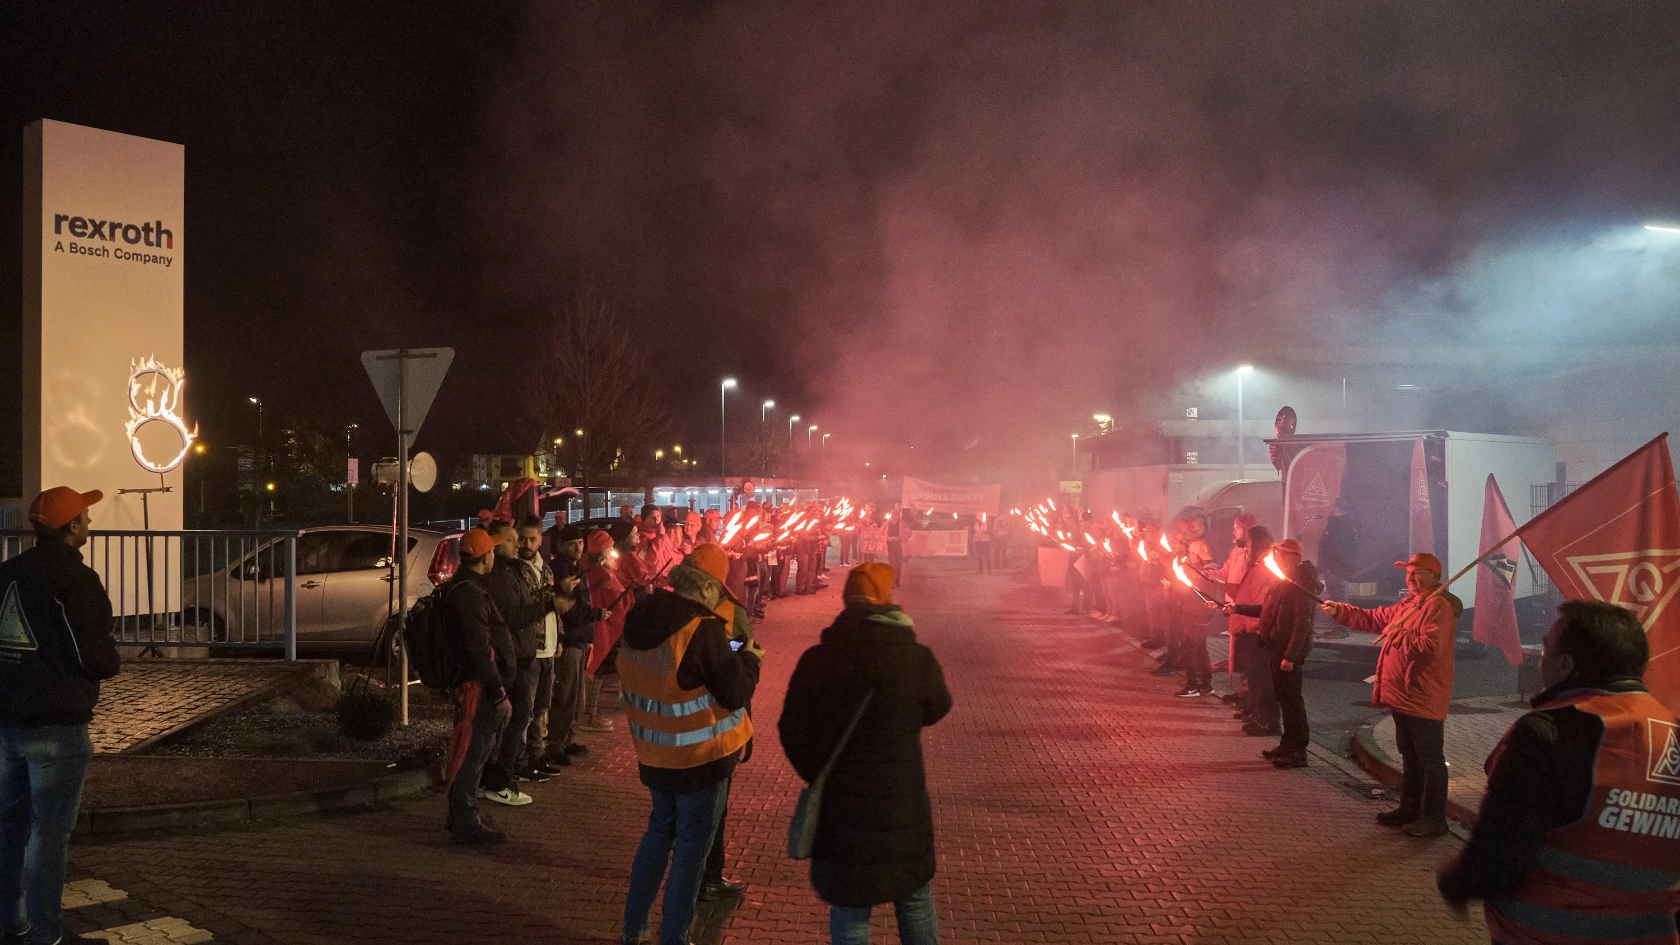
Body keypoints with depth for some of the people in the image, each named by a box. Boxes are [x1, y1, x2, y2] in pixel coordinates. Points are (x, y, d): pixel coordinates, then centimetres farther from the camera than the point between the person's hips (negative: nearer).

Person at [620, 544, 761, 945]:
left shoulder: (640, 621, -1)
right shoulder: (704, 630, -24)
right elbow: (736, 693, -20)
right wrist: (750, 659, -2)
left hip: (654, 753, 7)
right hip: (701, 757, -7)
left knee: (660, 829, 24)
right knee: (692, 845, 7)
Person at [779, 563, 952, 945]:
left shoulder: (816, 659, -9)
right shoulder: (917, 658, -13)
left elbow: (792, 732, -2)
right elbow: (937, 708, 6)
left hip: (838, 807, 1)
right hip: (902, 806, 0)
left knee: (849, 909, 13)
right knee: (915, 898, 21)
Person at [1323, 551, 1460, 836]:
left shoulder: (1438, 606, -17)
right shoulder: (1408, 604, 16)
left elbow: (1429, 646, -28)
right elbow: (1374, 619, 19)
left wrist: (1399, 634, -18)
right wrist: (1339, 610, 12)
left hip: (1425, 700, -10)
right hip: (1403, 696, 10)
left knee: (1430, 759, -2)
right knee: (1409, 756, 19)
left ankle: (1434, 818, 6)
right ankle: (1409, 808, 31)